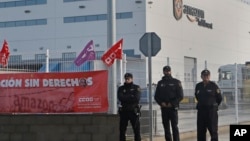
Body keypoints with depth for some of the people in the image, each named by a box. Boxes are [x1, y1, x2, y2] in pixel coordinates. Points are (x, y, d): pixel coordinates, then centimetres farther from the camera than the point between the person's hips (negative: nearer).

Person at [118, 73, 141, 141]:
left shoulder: (136, 88, 5)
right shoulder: (121, 88, 10)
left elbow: (137, 98, -10)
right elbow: (120, 98, -7)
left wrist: (126, 98, -8)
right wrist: (131, 97, -9)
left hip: (134, 111, -2)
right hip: (124, 111, 2)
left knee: (136, 129, -1)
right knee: (122, 129, 5)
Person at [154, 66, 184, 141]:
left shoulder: (176, 82, 2)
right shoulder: (160, 83, 13)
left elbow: (180, 96, -3)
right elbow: (156, 96, 13)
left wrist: (172, 103, -13)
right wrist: (161, 103, -6)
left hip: (173, 108, -4)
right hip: (164, 108, 4)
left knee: (174, 126, -7)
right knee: (166, 127, 5)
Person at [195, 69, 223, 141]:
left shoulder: (214, 85, -5)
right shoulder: (198, 86, 6)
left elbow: (219, 98, 3)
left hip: (211, 111, -4)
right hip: (201, 111, 4)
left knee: (213, 130, -4)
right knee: (200, 131, 6)